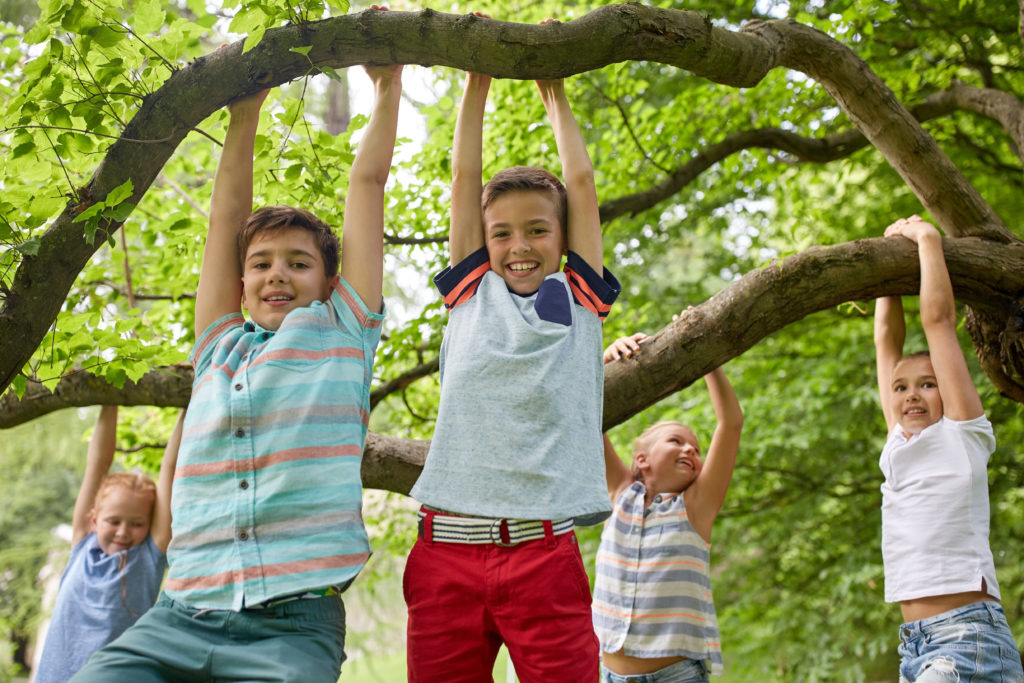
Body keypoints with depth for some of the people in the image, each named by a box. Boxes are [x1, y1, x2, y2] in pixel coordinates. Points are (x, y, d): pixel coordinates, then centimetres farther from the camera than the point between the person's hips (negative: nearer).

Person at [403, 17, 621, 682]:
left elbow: (580, 181, 15)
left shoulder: (579, 299, 13)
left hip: (544, 551, -1)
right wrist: (479, 79, 19)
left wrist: (554, 91, 25)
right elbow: (465, 176, 15)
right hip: (447, 546, 1)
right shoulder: (470, 293, 15)